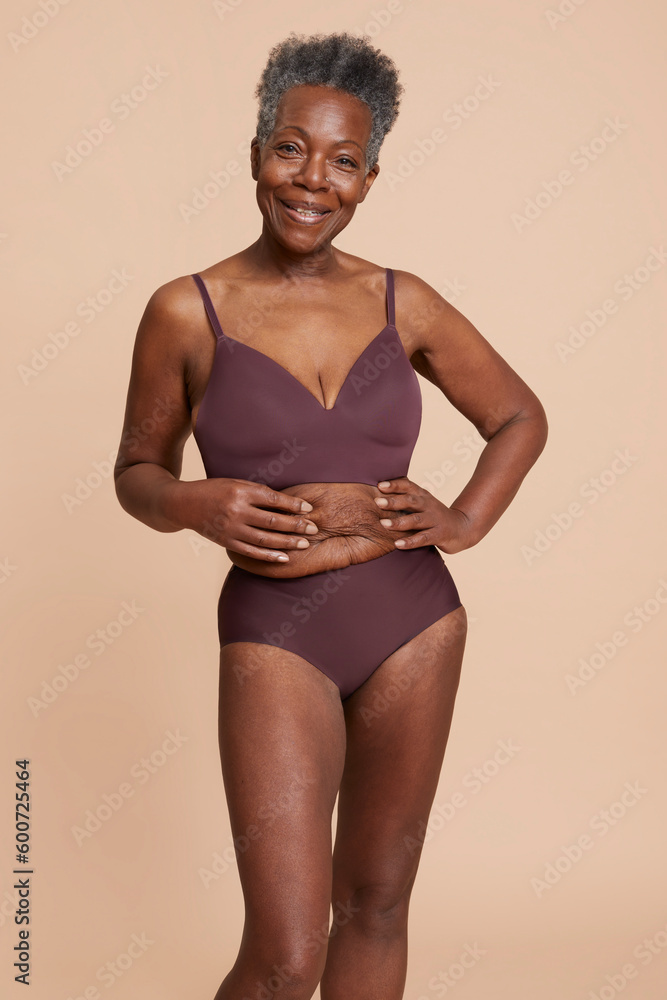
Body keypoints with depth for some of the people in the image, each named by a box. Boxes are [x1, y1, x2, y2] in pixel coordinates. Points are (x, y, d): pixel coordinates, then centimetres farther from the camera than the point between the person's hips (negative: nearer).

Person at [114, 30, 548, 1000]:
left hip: (412, 619, 3)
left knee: (375, 903, 16)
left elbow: (520, 417, 14)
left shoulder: (402, 302, 2)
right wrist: (193, 504, -16)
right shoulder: (187, 312, -4)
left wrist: (466, 520, -2)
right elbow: (137, 472, 6)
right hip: (275, 633, -3)